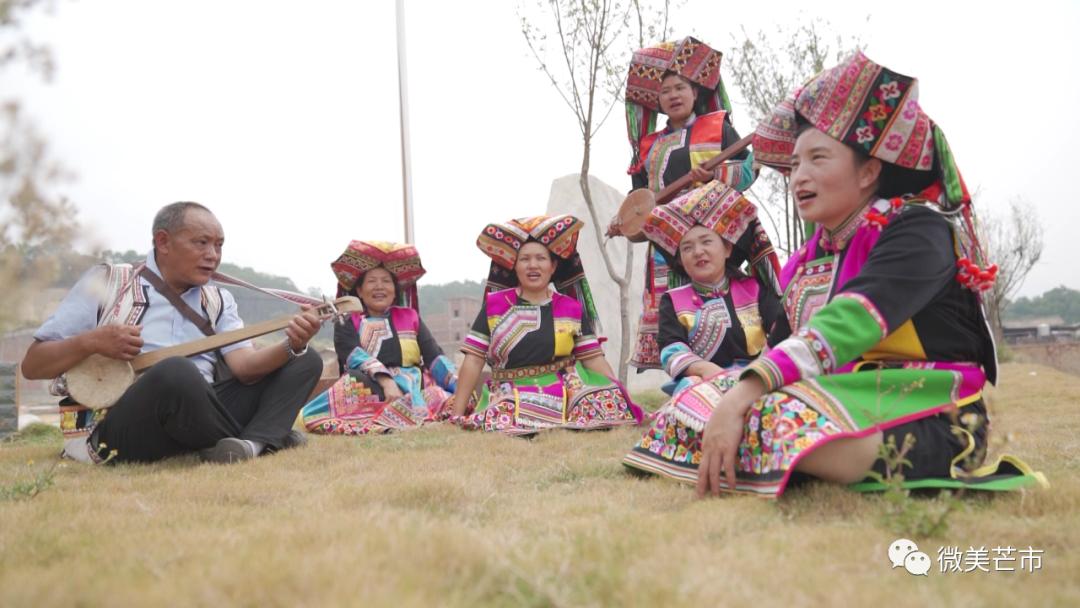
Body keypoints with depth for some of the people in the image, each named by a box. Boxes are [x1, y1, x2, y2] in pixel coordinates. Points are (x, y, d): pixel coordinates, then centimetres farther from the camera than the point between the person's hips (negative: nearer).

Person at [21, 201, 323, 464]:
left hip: (196, 418, 5)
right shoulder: (107, 281, 4)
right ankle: (266, 437, -13)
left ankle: (252, 444, -28)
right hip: (114, 431, -5)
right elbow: (32, 365, 3)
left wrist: (292, 344, -22)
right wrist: (90, 342, -17)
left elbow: (245, 364, -2)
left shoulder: (218, 301, 15)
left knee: (305, 361, -2)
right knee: (177, 372, -38)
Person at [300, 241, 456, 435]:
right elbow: (355, 358, -8)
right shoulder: (347, 322, 13)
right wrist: (386, 381, -27)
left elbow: (435, 357, 9)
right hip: (368, 388, -2)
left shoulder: (410, 317, 22)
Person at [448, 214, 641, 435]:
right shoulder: (495, 305, 4)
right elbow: (473, 360, 0)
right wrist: (457, 416, -5)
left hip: (567, 391, 2)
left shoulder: (572, 308, 7)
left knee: (608, 402, -27)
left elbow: (594, 359, 5)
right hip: (510, 395, -2)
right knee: (502, 423, -35)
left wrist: (622, 401, -5)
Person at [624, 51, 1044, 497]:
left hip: (927, 419, -7)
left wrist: (742, 394, -34)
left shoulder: (918, 230, -11)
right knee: (696, 402, -6)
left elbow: (847, 325, -25)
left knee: (783, 417, -36)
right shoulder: (806, 262, 15)